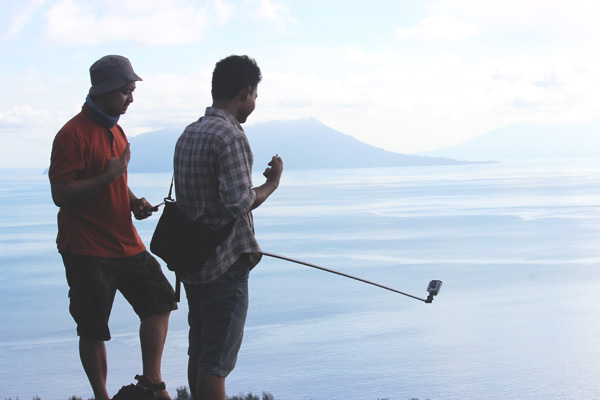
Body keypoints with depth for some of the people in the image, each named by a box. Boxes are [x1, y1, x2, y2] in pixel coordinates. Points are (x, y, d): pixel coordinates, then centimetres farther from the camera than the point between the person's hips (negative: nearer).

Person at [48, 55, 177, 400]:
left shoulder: (115, 131, 13)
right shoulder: (73, 134, -15)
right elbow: (60, 193, -20)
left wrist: (134, 201, 6)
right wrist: (108, 176, -26)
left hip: (126, 243, 8)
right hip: (88, 250, -8)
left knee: (160, 300, 7)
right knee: (93, 329, 1)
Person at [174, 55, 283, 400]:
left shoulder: (189, 134, 12)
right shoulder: (230, 136, -17)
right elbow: (238, 202, -26)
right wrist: (272, 183, -9)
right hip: (225, 265, -9)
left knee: (199, 351, 18)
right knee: (217, 361, -2)